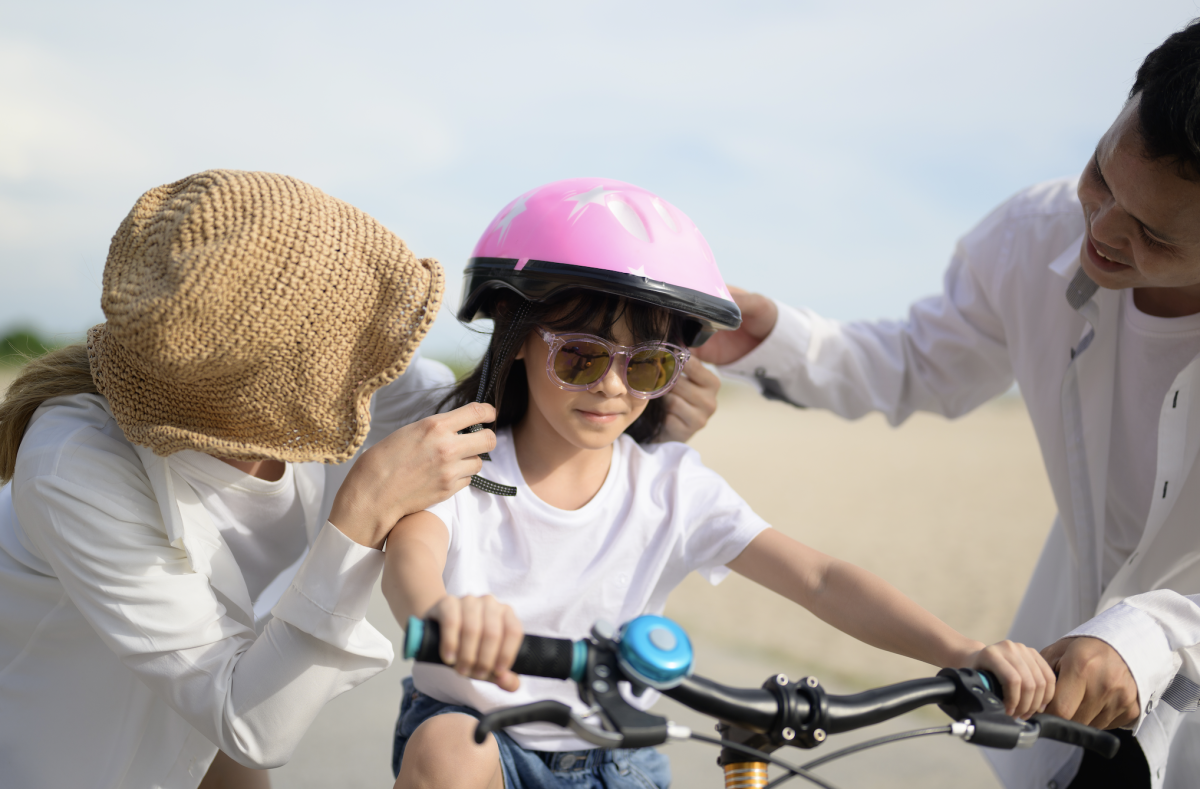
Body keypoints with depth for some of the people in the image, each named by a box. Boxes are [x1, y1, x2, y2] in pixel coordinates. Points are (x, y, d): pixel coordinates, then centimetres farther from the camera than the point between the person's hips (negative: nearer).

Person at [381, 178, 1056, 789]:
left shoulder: (673, 488, -9)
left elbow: (818, 579, -17)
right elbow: (410, 553, -36)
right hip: (466, 723, -2)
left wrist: (968, 654, -33)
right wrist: (442, 610, -64)